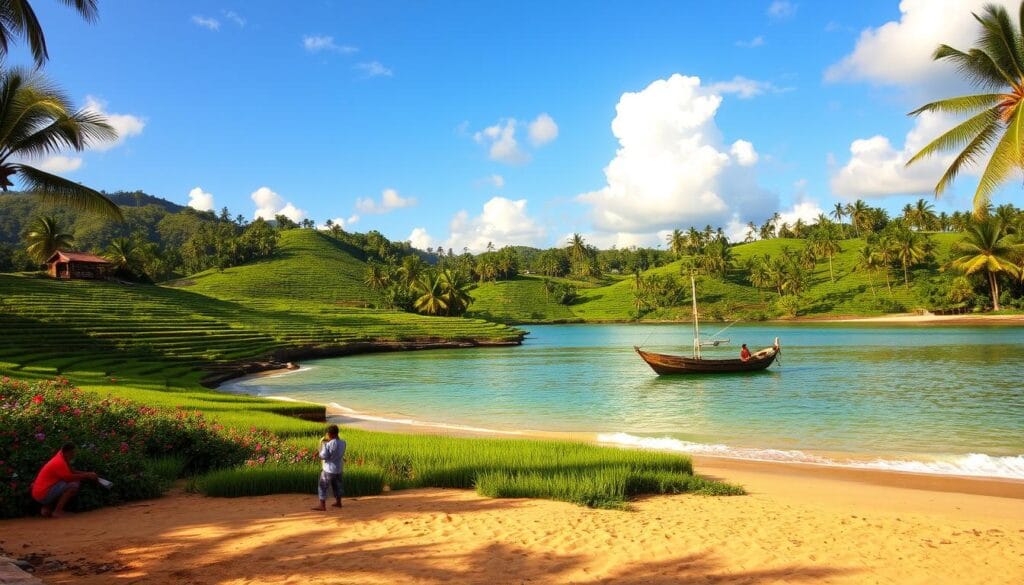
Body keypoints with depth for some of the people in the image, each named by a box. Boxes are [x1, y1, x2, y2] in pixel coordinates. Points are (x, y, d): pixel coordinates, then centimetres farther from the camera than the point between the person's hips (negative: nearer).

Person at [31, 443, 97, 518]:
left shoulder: (62, 458, 8)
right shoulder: (59, 463, -22)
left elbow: (72, 472, 15)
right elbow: (69, 478, -20)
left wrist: (87, 474, 3)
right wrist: (87, 476, -11)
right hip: (43, 494, -10)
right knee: (74, 485, -21)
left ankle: (47, 508, 11)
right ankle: (57, 511, -13)